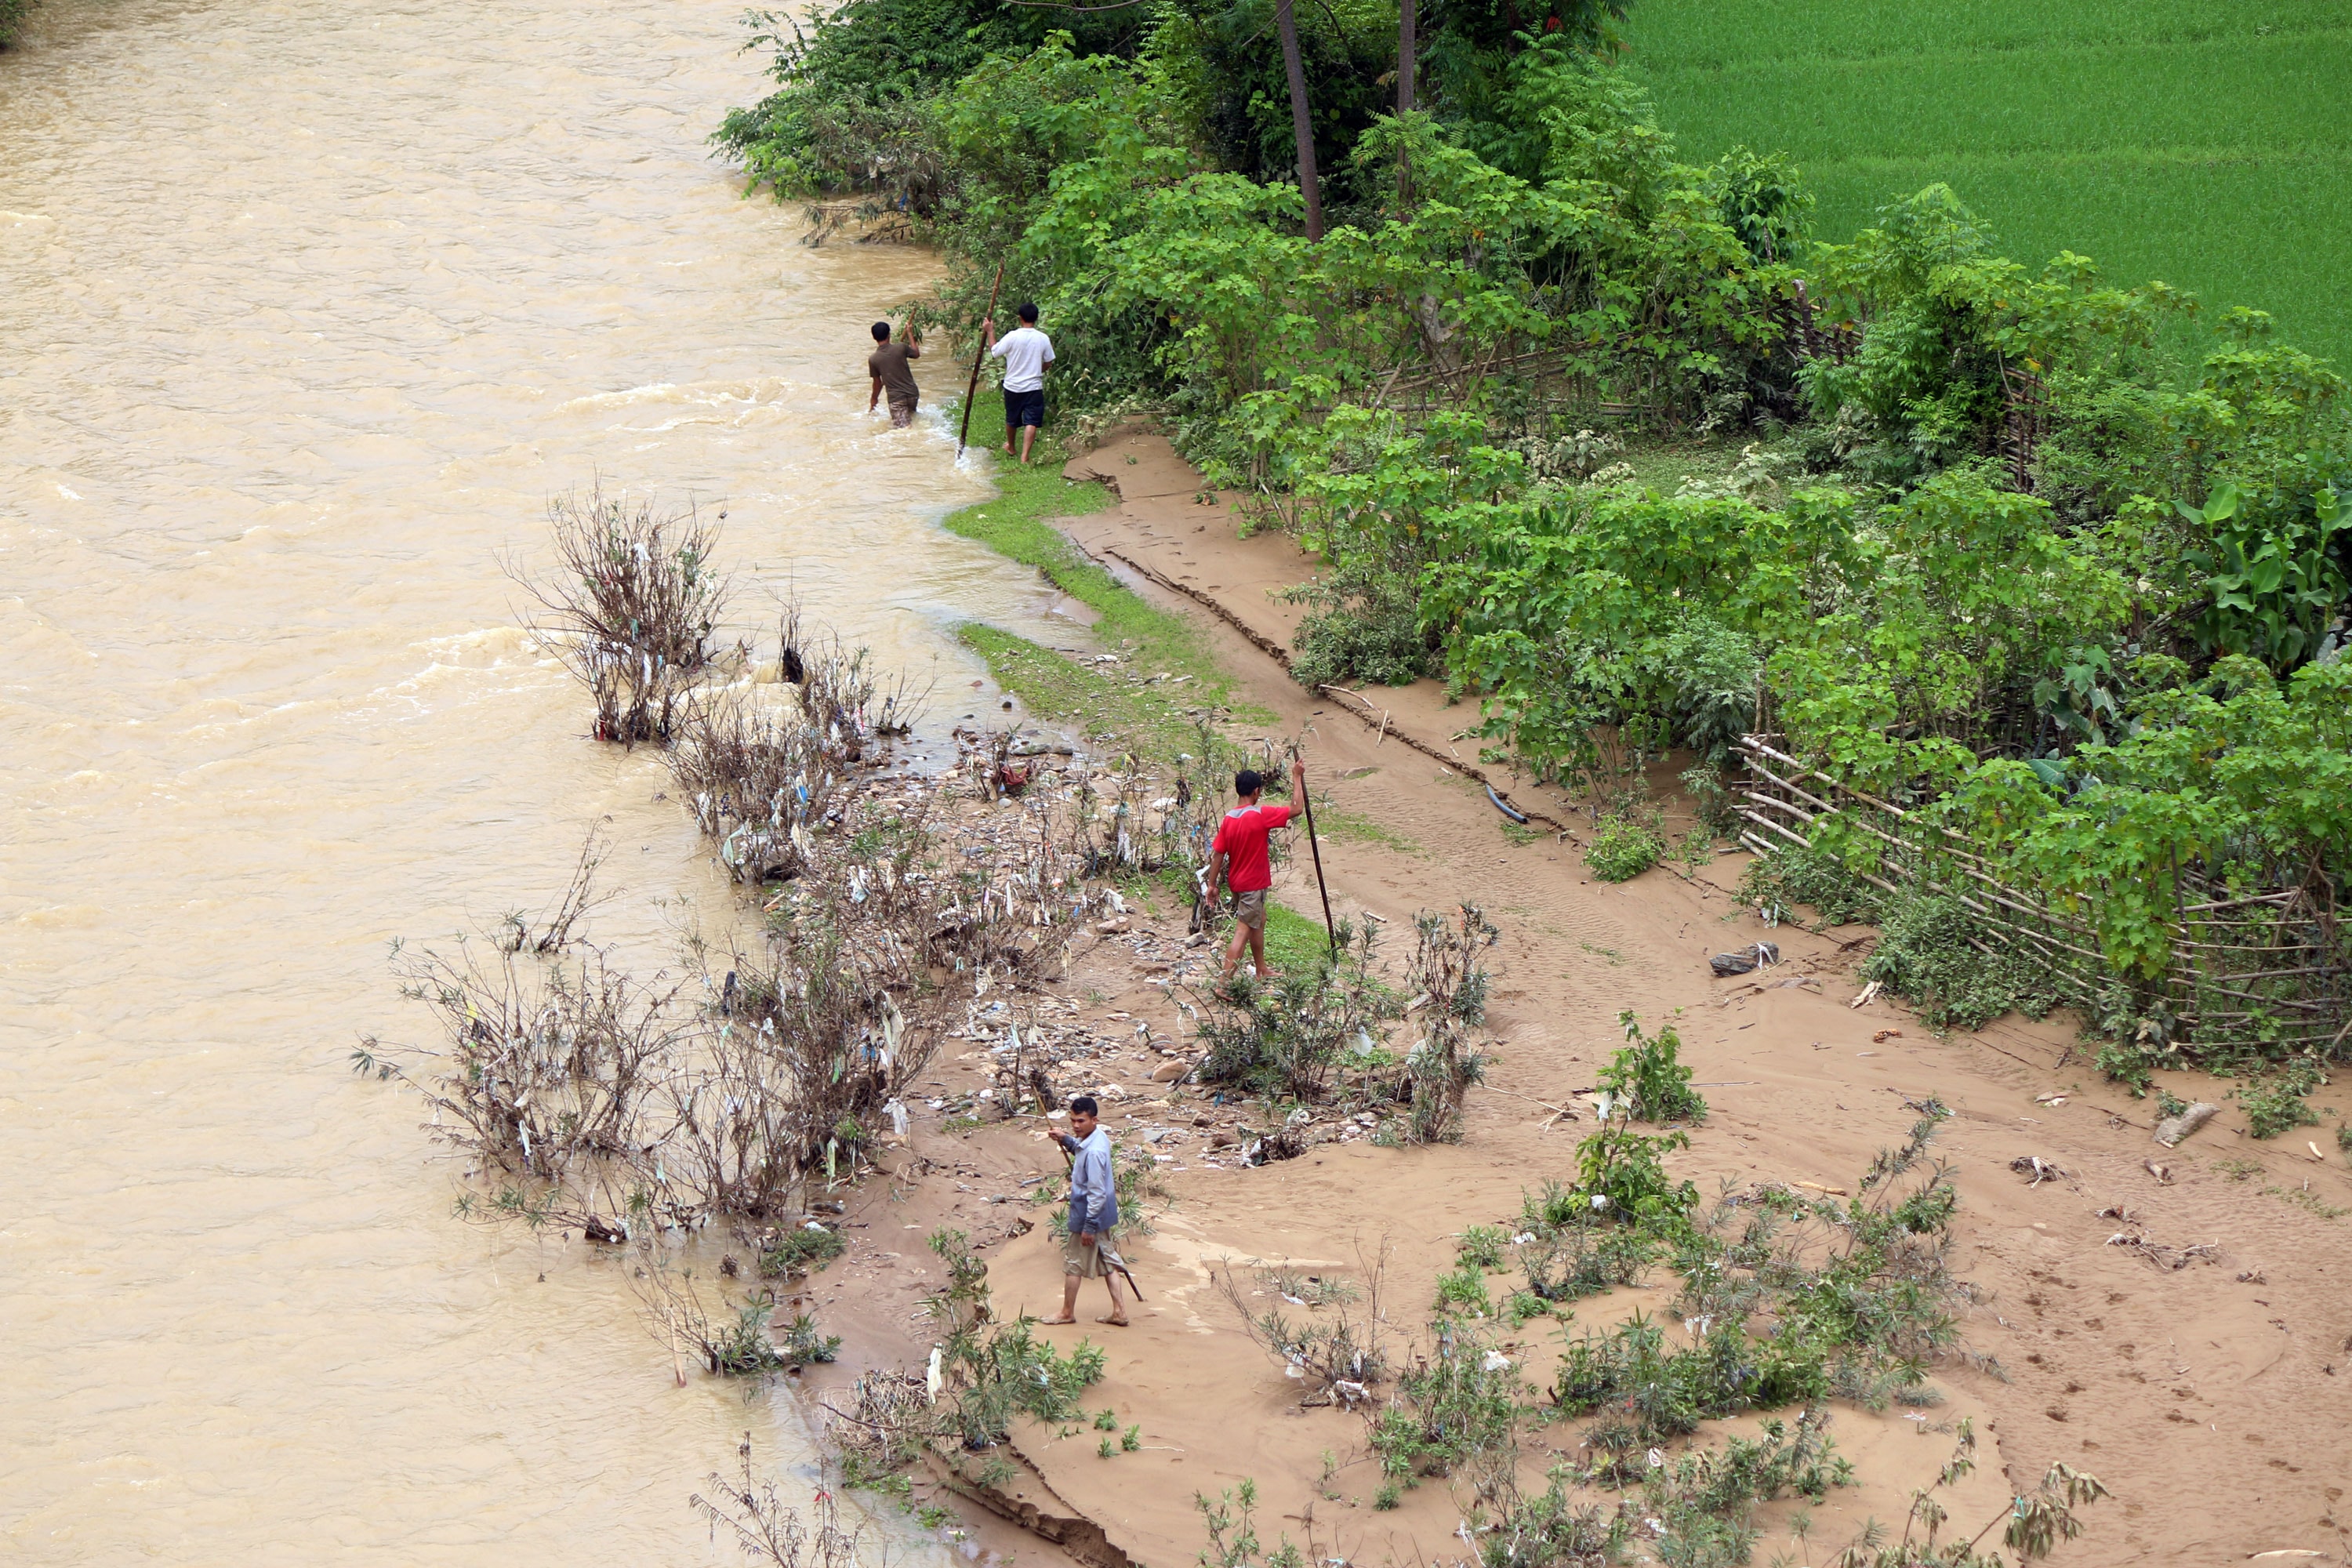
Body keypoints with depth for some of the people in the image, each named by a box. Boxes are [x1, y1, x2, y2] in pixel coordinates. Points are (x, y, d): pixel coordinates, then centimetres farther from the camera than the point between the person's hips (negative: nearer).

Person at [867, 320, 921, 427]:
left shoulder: (873, 359, -7)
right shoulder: (901, 348, -5)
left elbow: (878, 383, 5)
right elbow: (917, 354, 17)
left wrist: (874, 399, 24)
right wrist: (910, 334, 28)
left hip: (896, 398, -3)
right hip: (912, 393, 3)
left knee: (904, 428, -9)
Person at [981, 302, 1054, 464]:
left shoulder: (1012, 337, -15)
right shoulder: (1043, 339, -8)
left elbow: (994, 352, -5)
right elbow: (1048, 362, 4)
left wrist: (990, 332, 4)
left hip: (1013, 386, 1)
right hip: (1034, 387, -1)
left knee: (1011, 419, 21)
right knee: (1031, 422, -2)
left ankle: (1010, 446, 42)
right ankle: (1025, 455, -12)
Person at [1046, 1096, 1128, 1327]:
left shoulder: (1094, 1152, -30)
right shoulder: (1098, 1135, 0)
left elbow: (1097, 1193, -27)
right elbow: (1080, 1149, 27)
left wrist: (1089, 1227, -23)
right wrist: (1066, 1140, 11)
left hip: (1088, 1214, -9)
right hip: (1103, 1214, 9)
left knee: (1073, 1263, 8)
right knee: (1106, 1259, 16)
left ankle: (1068, 1312, 23)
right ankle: (1119, 1312, 19)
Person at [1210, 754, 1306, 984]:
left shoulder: (1229, 819, -1)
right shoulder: (1261, 815, -20)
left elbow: (1218, 853, 0)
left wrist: (1212, 884, 6)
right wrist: (1297, 777, -7)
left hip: (1236, 881, 8)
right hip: (1253, 884, -8)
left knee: (1259, 922, 27)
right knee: (1242, 932, -7)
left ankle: (1261, 970, 40)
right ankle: (1224, 984, -12)